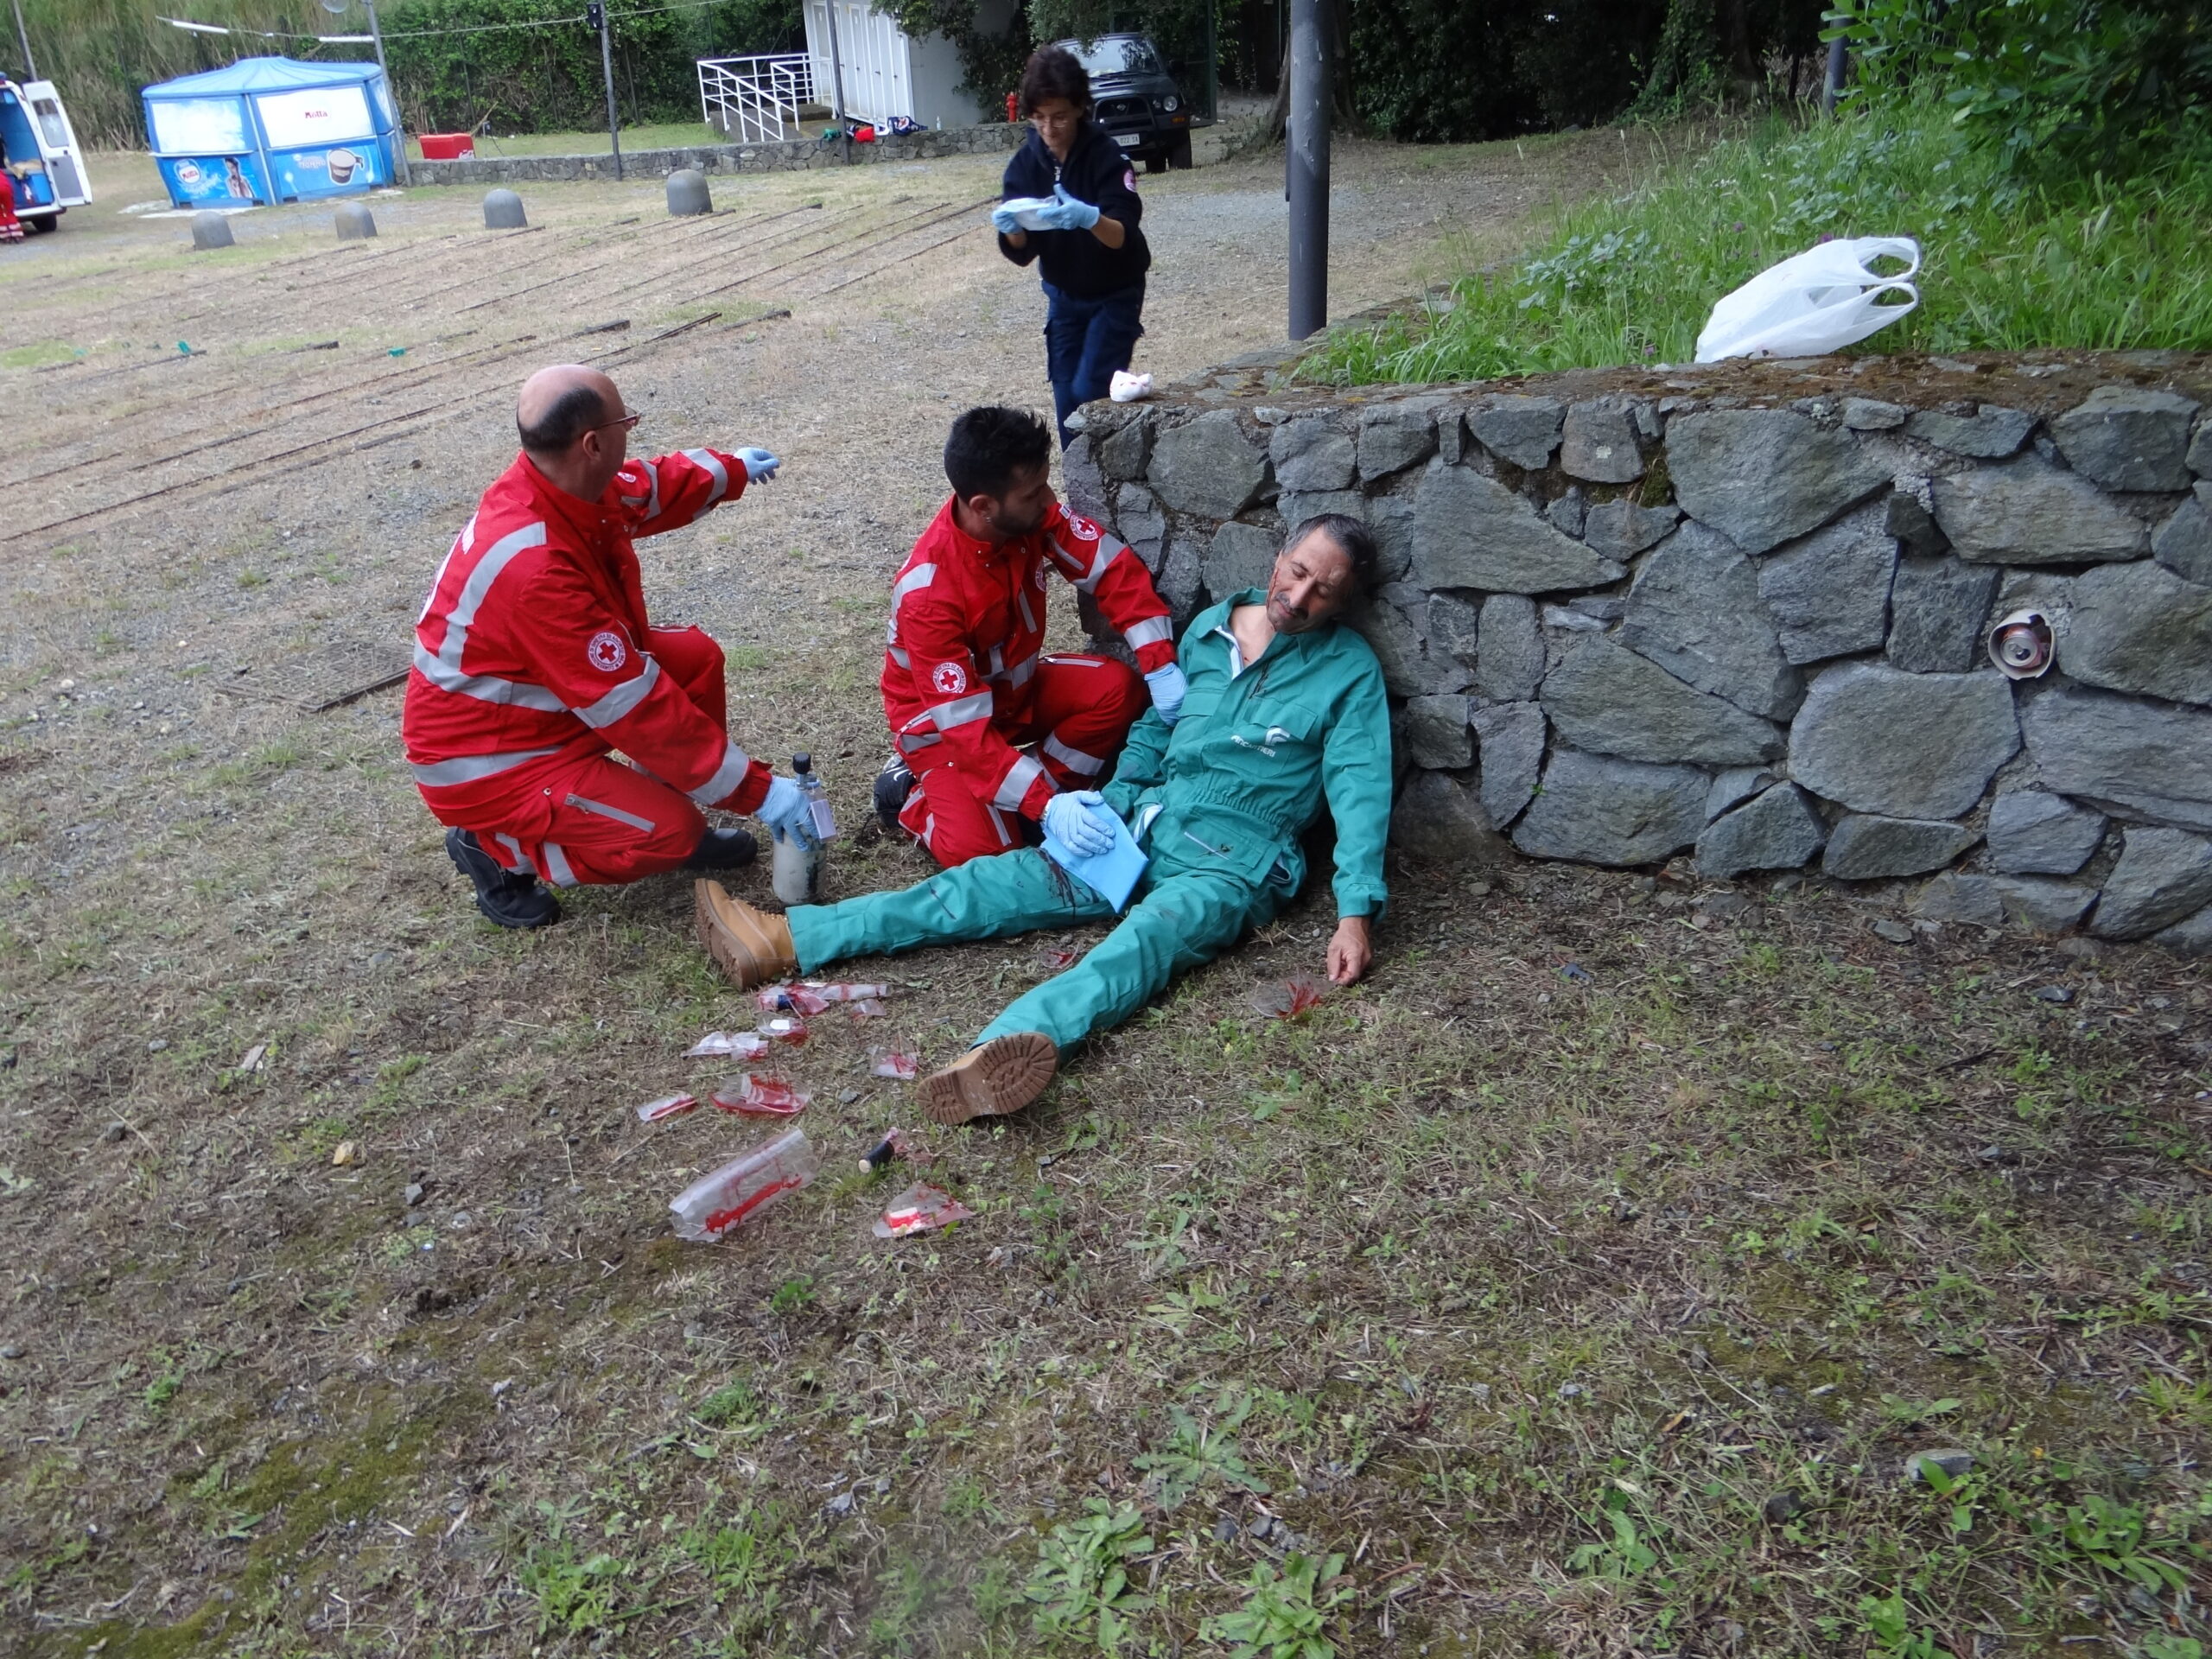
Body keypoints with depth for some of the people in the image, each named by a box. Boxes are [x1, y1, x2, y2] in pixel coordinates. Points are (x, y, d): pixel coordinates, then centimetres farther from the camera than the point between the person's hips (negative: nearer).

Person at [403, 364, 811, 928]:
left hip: (541, 692, 9)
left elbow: (645, 487, 15)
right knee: (668, 831, -19)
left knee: (694, 656, 2)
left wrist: (729, 471, 32)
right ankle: (497, 847, 3)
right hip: (487, 761, -9)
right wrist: (754, 789, -28)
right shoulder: (536, 566, -36)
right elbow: (631, 703, -32)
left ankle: (676, 823, 14)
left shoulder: (558, 482, -10)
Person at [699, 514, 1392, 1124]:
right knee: (985, 887, -7)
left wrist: (1355, 912, -21)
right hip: (1142, 830, 5)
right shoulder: (1209, 628, 11)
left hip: (1232, 863, -5)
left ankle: (1016, 1043, -65)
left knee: (1149, 938, -37)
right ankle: (783, 942, -12)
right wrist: (1111, 801, 1)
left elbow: (1361, 790, -11)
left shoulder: (1349, 669, -3)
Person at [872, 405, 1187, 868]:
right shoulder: (928, 593, -34)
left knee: (1117, 688, -18)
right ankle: (911, 792, 6)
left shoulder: (1033, 515, -19)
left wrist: (1160, 664, -26)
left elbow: (1114, 570, -13)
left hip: (1016, 687, 6)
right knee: (979, 849, -25)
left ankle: (1030, 802, -5)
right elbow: (963, 724, -34)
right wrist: (1046, 805, -42)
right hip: (941, 718, -6)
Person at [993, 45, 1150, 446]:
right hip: (1063, 294, 4)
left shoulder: (1105, 154, -21)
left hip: (1115, 294, -4)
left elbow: (1122, 236, -31)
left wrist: (1089, 218, -52)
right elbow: (1021, 252, -14)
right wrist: (1011, 229, -37)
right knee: (1067, 397, 5)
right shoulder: (1025, 163, -10)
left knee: (1090, 391, -14)